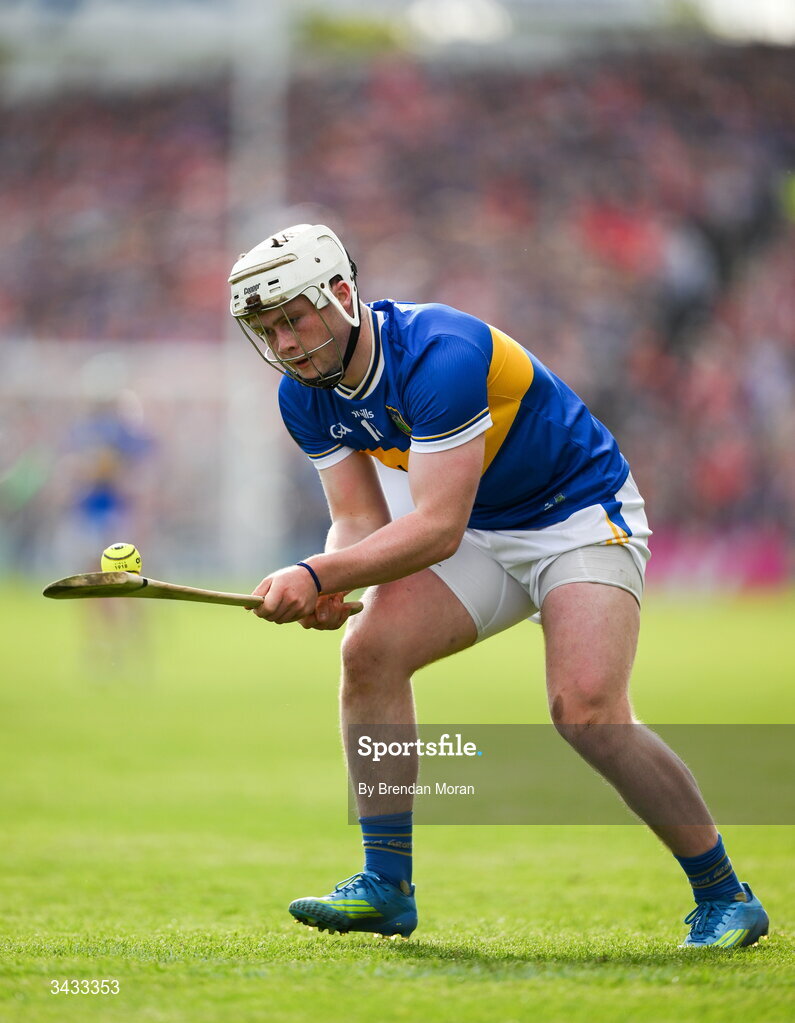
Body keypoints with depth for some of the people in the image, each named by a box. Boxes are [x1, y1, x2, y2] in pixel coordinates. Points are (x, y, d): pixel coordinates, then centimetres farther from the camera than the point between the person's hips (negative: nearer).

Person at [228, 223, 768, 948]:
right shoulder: (306, 397, -6)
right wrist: (329, 589, -27)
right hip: (484, 535, 7)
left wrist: (319, 575, -41)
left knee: (586, 711, -24)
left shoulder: (441, 355, -31)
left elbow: (437, 529, -34)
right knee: (371, 650, -15)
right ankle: (386, 888, -6)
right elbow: (364, 521, -5)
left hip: (584, 516, -7)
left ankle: (725, 898, -9)